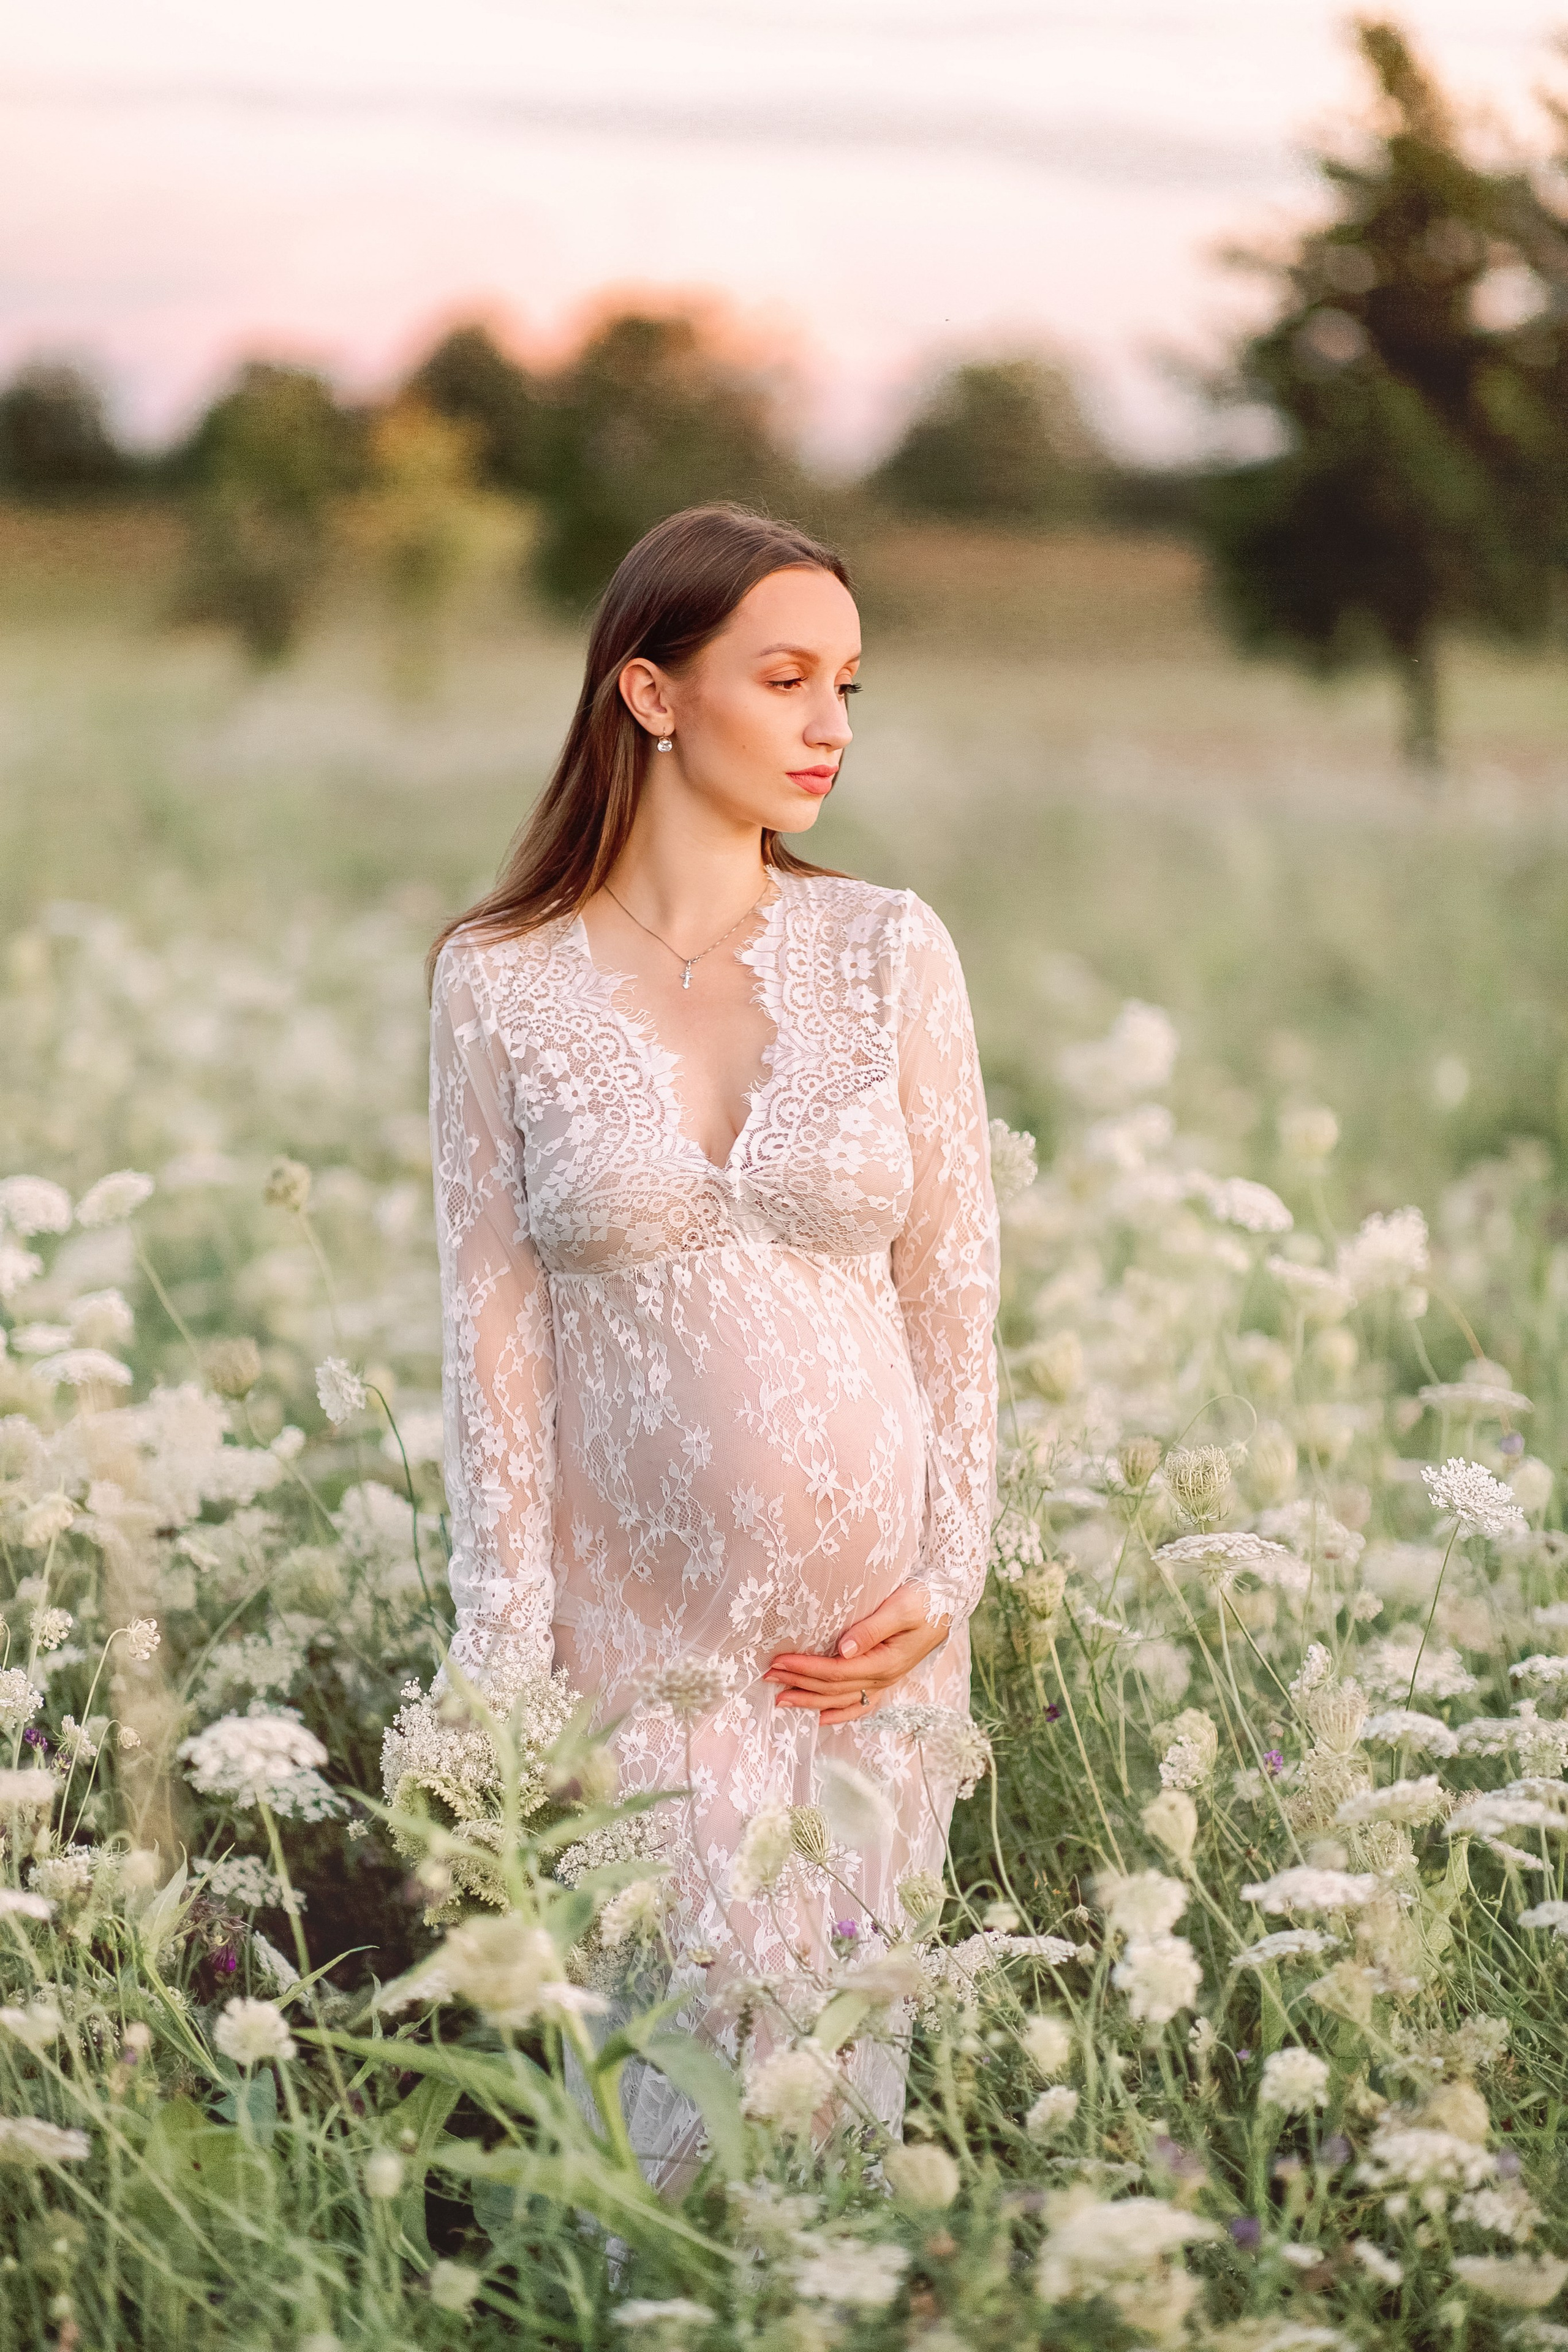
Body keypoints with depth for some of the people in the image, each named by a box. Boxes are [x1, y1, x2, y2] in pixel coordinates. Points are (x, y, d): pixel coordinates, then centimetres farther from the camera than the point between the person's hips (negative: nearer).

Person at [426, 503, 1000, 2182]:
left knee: (851, 2075, 8)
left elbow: (953, 1293, 4)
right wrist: (508, 1669, -6)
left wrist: (950, 1576, -3)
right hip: (636, 1641, -1)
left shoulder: (890, 951, 0)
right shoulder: (499, 984, -4)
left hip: (867, 1635, 2)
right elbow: (494, 1336, -3)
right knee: (664, 2112, 1)